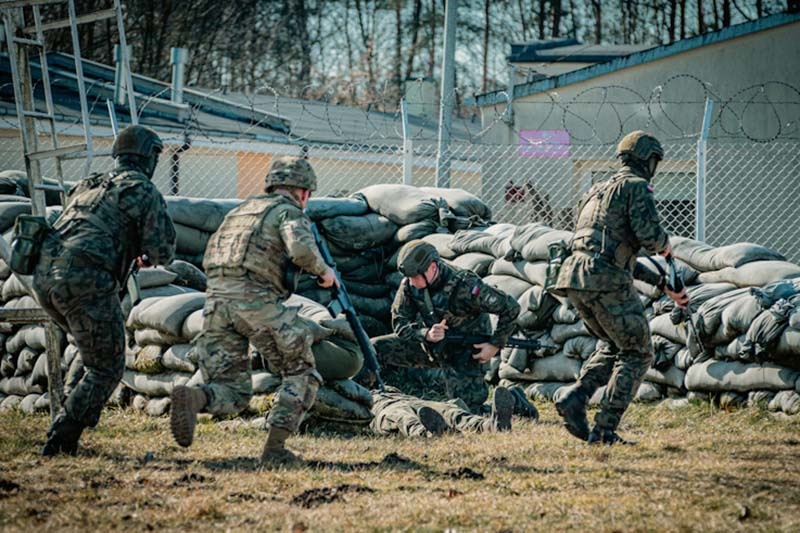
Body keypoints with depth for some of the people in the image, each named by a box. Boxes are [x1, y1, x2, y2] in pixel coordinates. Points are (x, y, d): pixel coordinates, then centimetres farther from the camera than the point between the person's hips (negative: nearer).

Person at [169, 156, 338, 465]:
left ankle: (193, 398, -24)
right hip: (257, 300, -6)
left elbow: (211, 259, 32)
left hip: (217, 298, 6)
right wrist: (322, 271, 6)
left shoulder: (241, 210, 28)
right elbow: (301, 249, -15)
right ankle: (275, 447, -3)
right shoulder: (289, 212, 6)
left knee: (232, 394, 8)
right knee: (301, 376, 12)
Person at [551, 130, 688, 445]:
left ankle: (574, 400, 5)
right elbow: (648, 234, -17)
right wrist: (665, 245, 7)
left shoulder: (599, 191, 27)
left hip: (574, 277, 8)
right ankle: (605, 429, -4)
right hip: (607, 281, -8)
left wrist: (663, 284, 30)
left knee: (614, 346, 25)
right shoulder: (636, 187, -1)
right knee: (637, 353, 5)